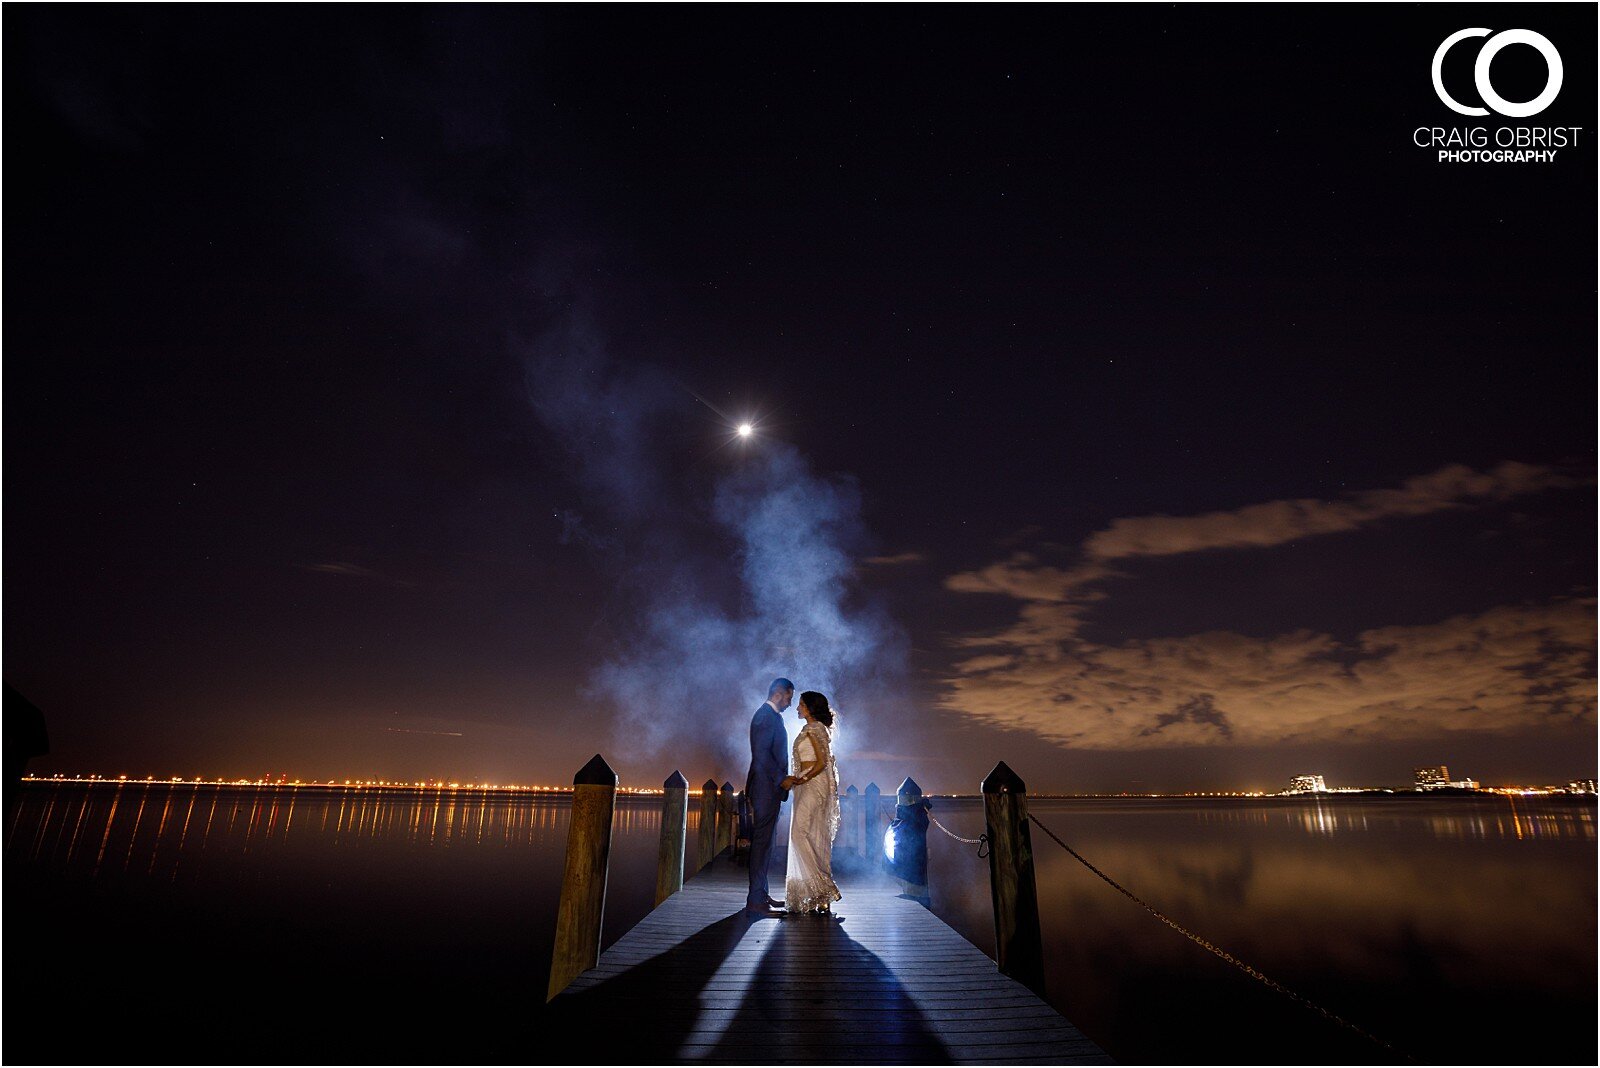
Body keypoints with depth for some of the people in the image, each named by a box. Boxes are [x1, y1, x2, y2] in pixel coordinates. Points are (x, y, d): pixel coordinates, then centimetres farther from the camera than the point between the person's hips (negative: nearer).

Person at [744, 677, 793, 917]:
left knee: (763, 842, 14)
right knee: (762, 841, -8)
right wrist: (780, 779, -17)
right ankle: (756, 901, -4)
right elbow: (762, 753, -21)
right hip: (767, 788, -11)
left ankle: (760, 894, 22)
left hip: (768, 788, 11)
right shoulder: (766, 716, -14)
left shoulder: (770, 716, 18)